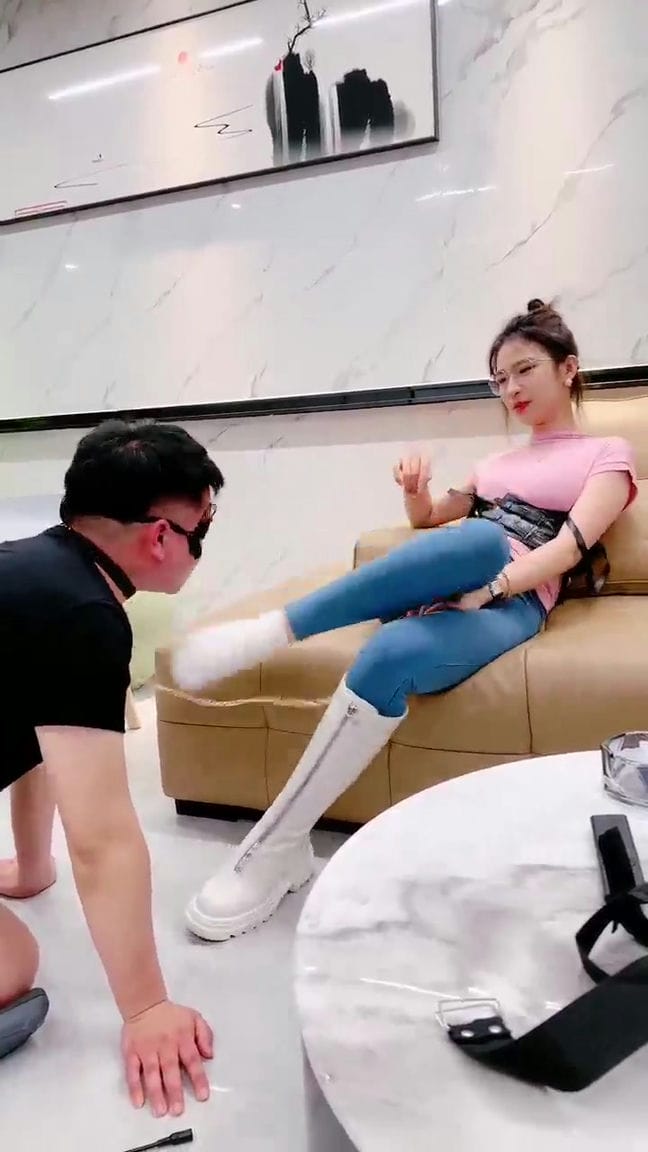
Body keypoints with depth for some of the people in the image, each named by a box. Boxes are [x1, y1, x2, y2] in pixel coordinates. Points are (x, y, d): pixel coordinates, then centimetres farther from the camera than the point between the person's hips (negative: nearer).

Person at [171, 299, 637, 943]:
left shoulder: (608, 455, 17)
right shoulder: (497, 461, 33)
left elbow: (572, 544, -2)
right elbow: (428, 520, 39)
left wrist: (490, 588, -19)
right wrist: (416, 493, 14)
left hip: (511, 603, -3)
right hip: (439, 583, 4)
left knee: (390, 656, -37)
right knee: (482, 538, -36)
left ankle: (277, 849, -27)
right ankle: (268, 632, -40)